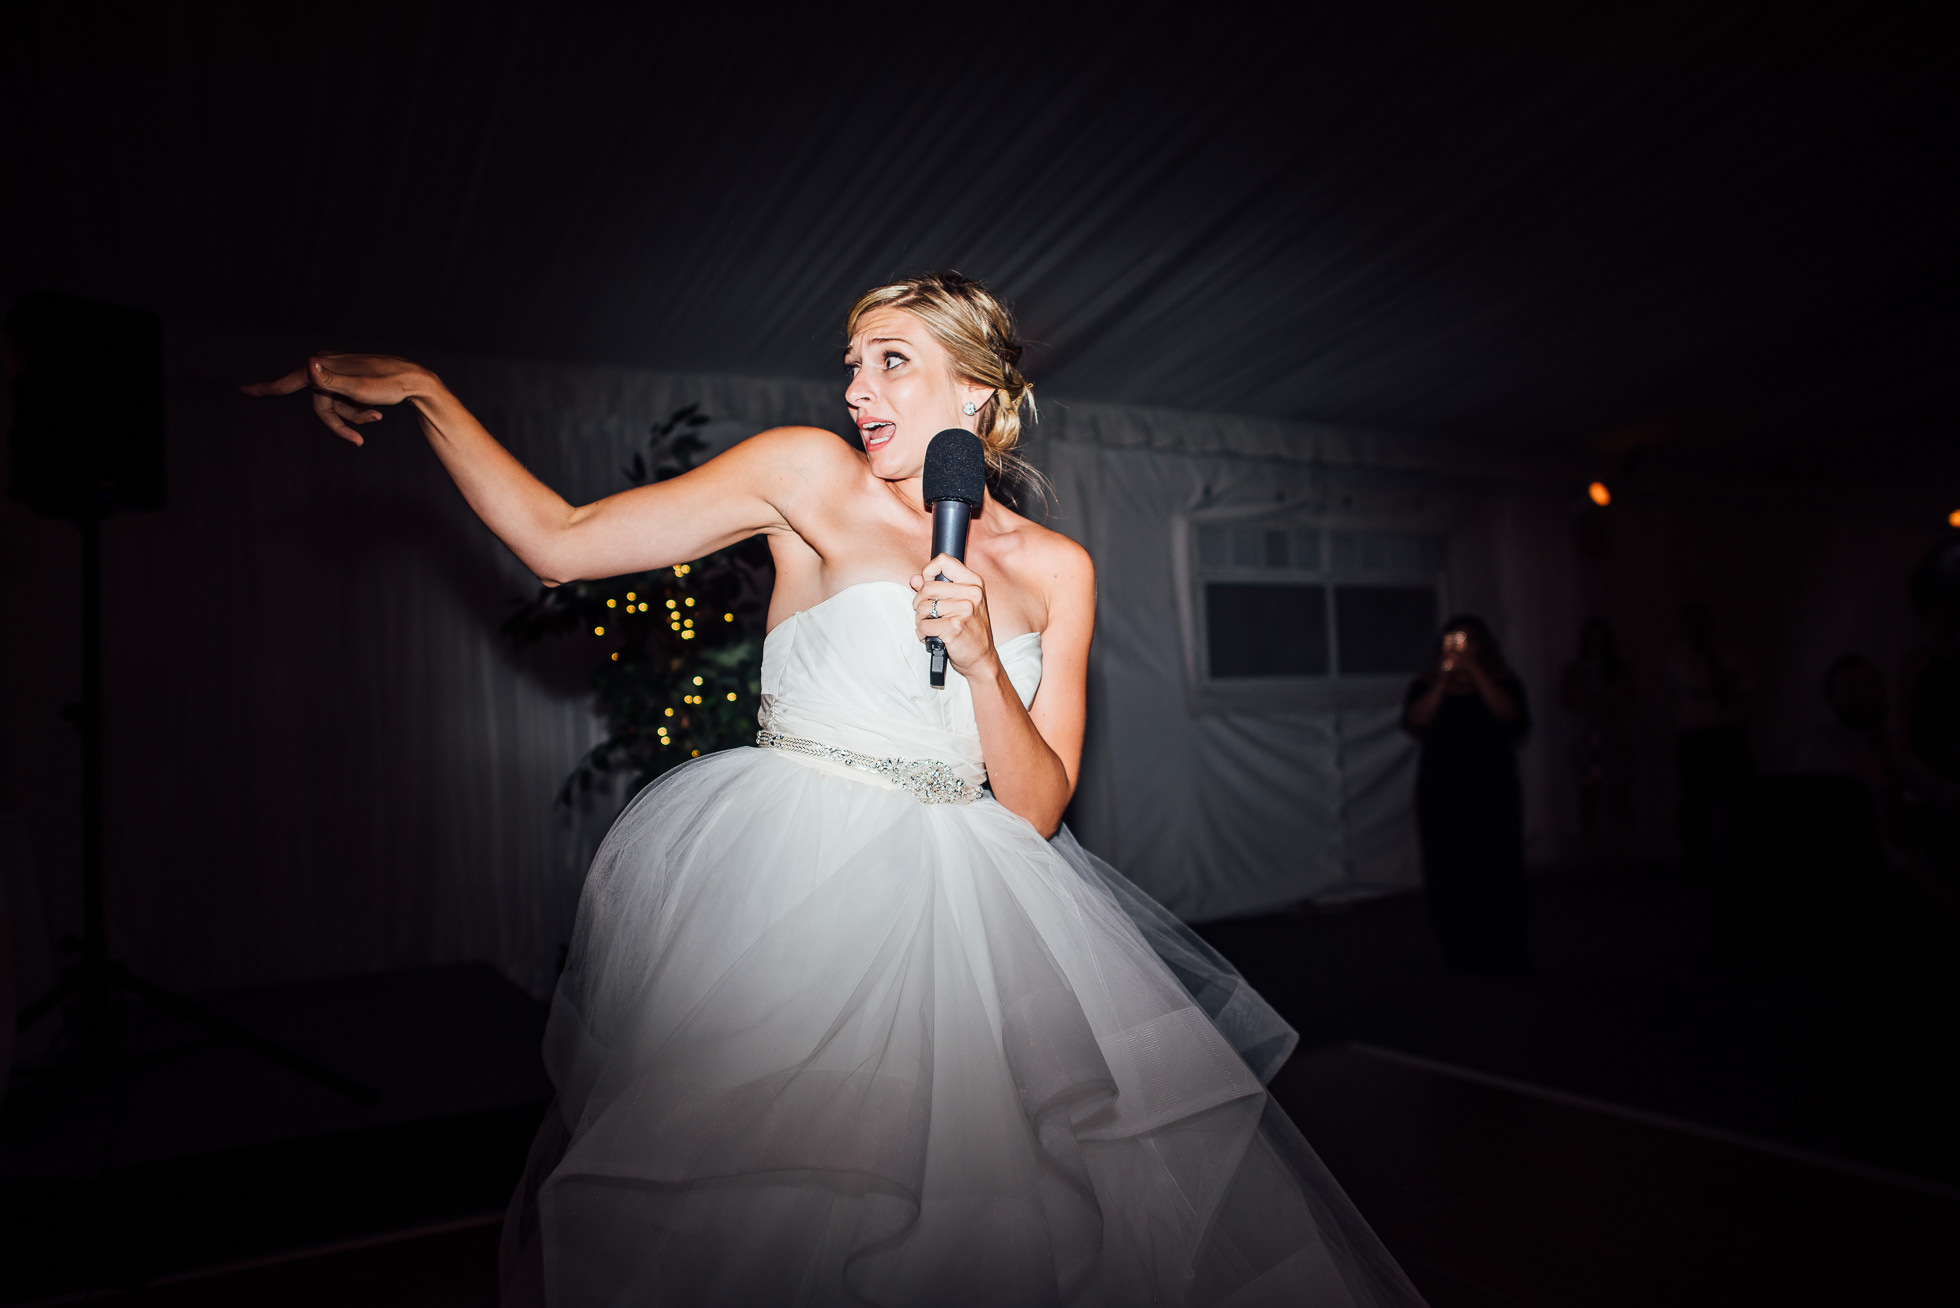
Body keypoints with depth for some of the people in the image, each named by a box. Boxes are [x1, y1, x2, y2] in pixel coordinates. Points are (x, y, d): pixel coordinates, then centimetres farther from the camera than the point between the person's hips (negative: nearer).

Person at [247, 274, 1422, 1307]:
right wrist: (422, 391, -5)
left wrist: (983, 659, -14)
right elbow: (562, 543, 0)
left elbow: (1036, 807, 1)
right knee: (776, 1202, -3)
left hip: (968, 909, 3)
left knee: (997, 1211, 4)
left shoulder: (1055, 568, 5)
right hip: (791, 887, -3)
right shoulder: (813, 476, -2)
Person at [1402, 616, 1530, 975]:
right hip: (1441, 794, 1)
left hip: (1493, 793, -1)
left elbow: (1507, 713, -12)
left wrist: (1475, 672, -14)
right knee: (1449, 878, -3)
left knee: (1497, 875, -7)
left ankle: (1502, 958, 2)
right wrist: (1443, 680, -12)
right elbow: (1415, 721, -8)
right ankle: (1460, 956, 5)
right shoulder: (1427, 685, 10)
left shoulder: (1501, 682, 9)